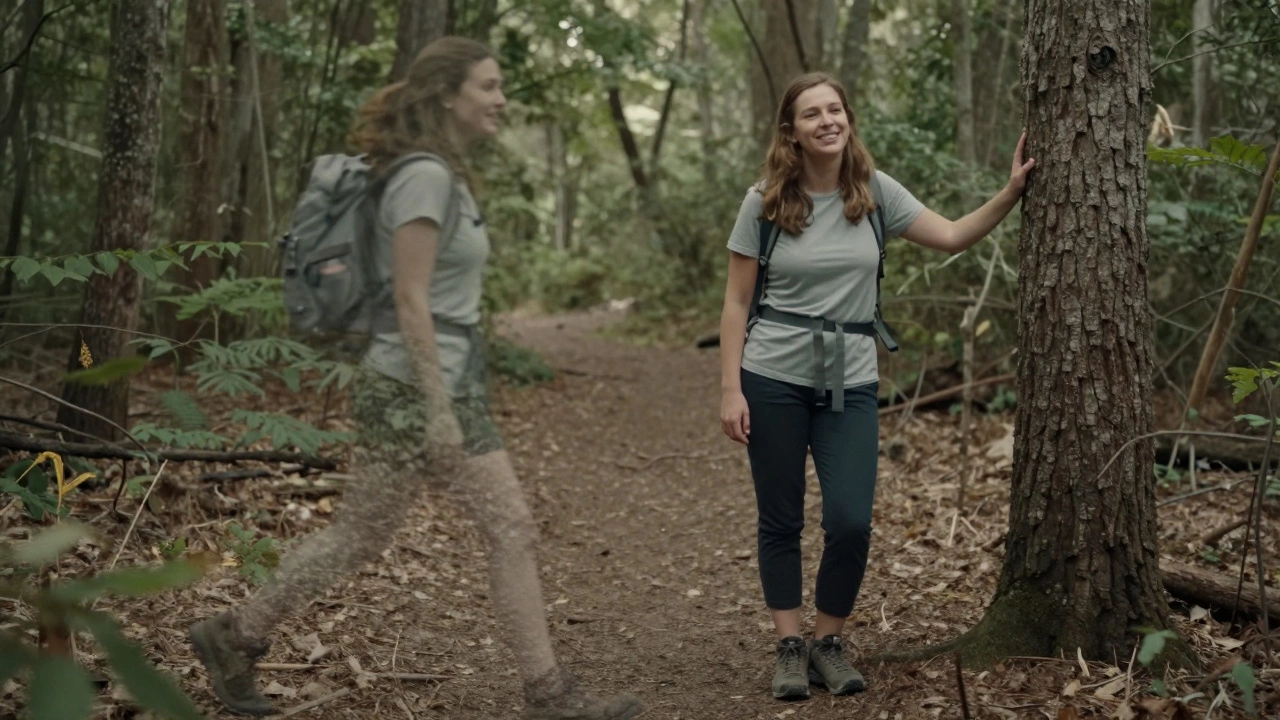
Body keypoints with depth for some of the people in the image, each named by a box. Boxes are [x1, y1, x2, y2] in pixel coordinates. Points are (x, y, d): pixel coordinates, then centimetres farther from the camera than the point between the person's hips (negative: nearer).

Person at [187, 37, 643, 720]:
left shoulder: (445, 176, 13)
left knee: (512, 529, 9)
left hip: (453, 386, 10)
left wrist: (453, 401, 20)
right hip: (413, 391, -10)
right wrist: (438, 407, -20)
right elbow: (410, 300, -20)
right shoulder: (424, 177, -16)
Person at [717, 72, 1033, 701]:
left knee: (851, 522, -5)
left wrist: (1012, 193, -9)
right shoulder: (764, 202, -4)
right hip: (773, 378, -1)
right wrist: (730, 389, -8)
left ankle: (829, 642, 16)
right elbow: (736, 302, -2)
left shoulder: (875, 191, 2)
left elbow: (951, 238, 4)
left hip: (850, 381, 2)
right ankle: (789, 645, 21)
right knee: (781, 520, 6)